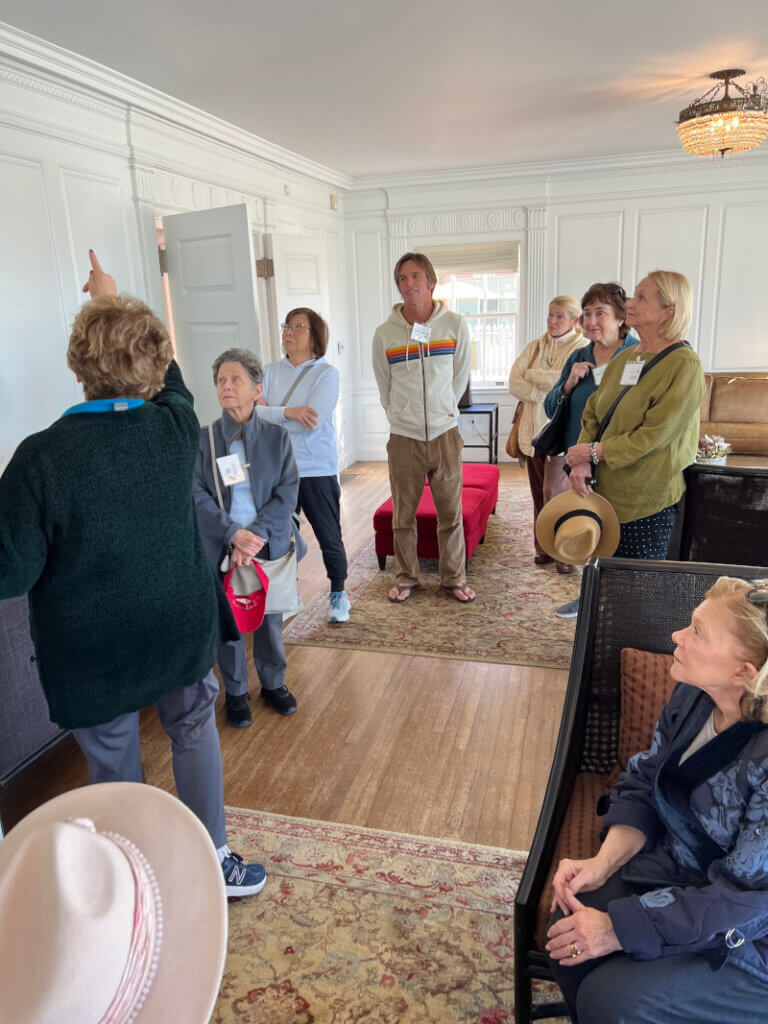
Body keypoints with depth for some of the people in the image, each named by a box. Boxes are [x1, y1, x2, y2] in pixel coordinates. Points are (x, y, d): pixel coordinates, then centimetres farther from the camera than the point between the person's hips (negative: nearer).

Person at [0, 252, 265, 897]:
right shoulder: (176, 427, -12)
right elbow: (166, 374, 11)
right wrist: (115, 301, 24)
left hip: (91, 652, -2)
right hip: (179, 630, 3)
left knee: (115, 769, 18)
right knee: (195, 734, 23)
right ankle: (213, 860, 37)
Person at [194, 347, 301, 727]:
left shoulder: (277, 436, -1)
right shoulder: (202, 439, -2)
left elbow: (287, 492, -7)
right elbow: (197, 496, -8)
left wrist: (258, 534, -19)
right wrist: (233, 534, -20)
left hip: (269, 545, 1)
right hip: (221, 549, 0)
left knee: (270, 618, 14)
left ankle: (273, 683, 36)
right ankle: (235, 693, 31)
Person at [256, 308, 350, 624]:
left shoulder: (326, 373, -6)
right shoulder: (270, 372, 7)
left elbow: (312, 422, -18)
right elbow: (255, 413, -5)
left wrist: (270, 410, -11)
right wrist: (288, 412, -22)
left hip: (317, 470, -3)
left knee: (329, 538, 6)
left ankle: (338, 593, 27)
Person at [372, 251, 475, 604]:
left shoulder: (455, 325, 1)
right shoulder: (384, 333, 0)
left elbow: (460, 379, 9)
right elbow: (385, 388, 9)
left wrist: (441, 412, 10)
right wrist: (402, 416, 8)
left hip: (445, 433, 0)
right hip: (403, 438, 0)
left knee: (451, 513, 7)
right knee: (402, 516, 9)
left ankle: (454, 578, 22)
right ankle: (406, 578, 25)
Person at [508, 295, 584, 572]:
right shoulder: (535, 346, 12)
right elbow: (514, 383, 0)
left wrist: (531, 374, -5)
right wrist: (544, 393, -15)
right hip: (533, 428, 5)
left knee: (553, 490, -11)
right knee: (539, 493, 9)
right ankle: (544, 546, 21)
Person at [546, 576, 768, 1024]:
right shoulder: (694, 696, -10)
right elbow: (642, 785, 1)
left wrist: (620, 927, -23)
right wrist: (603, 862, -13)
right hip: (676, 868, 6)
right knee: (568, 930, -11)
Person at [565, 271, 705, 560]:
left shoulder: (684, 364, -12)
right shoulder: (623, 358, 11)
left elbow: (657, 433, -18)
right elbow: (593, 413, 11)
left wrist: (595, 452, -14)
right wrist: (581, 461, -6)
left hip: (648, 501, -6)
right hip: (607, 491, 6)